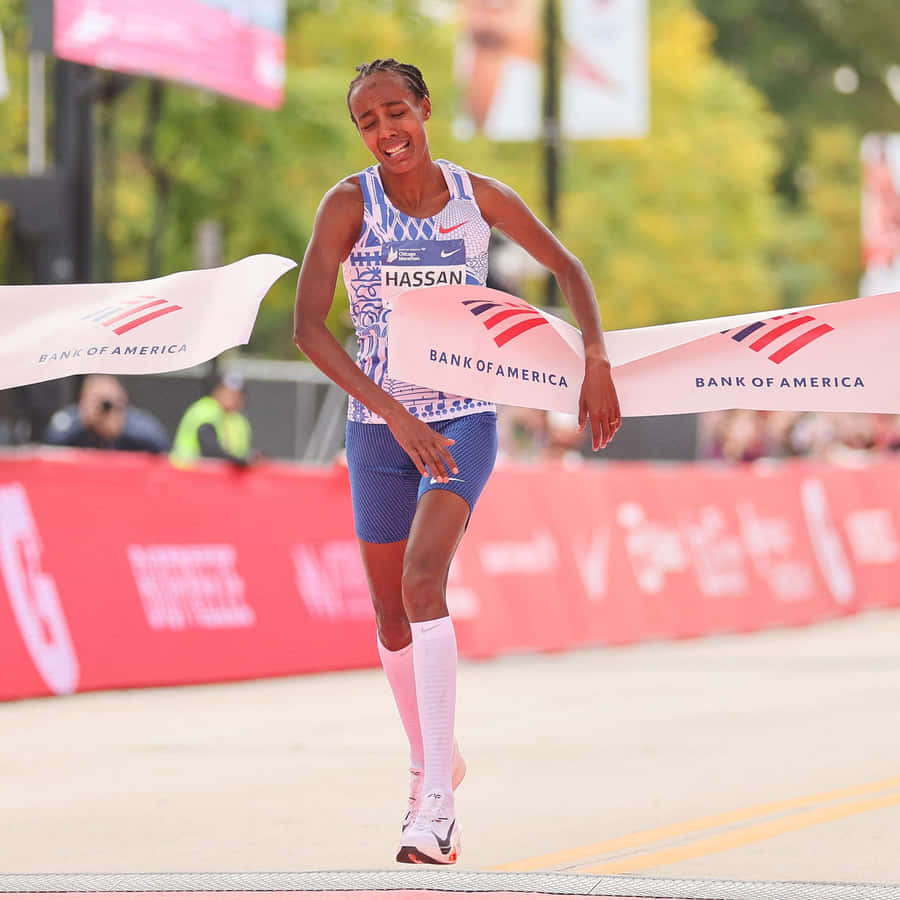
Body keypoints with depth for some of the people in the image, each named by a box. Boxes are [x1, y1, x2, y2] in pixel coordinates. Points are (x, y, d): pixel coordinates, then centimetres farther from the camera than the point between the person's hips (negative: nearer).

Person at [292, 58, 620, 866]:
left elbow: (568, 268, 11)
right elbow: (307, 327, -19)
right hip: (378, 427, 2)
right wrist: (395, 414, -26)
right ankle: (434, 760, 38)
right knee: (392, 616, 11)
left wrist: (596, 360, -1)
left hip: (465, 419, -1)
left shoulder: (479, 195, -5)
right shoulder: (349, 204, -11)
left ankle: (436, 801, -25)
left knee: (422, 583, -23)